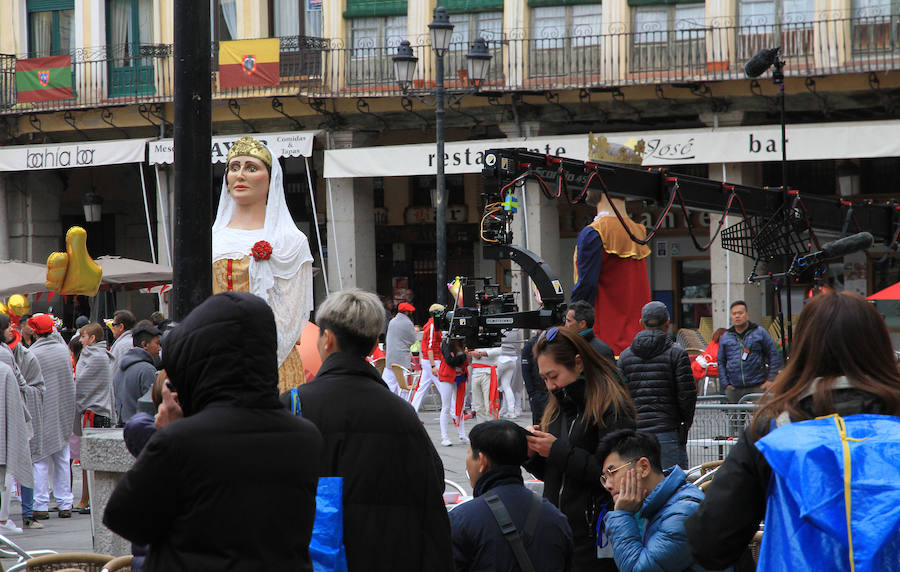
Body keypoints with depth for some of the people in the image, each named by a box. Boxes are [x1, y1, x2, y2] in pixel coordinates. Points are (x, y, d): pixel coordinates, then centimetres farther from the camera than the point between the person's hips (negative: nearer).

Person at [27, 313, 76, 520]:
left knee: (40, 461, -1)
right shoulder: (63, 350, 0)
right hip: (64, 412, 5)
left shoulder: (32, 354, -14)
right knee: (62, 460, 11)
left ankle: (41, 506, -2)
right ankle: (65, 505, 13)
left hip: (42, 412, -5)